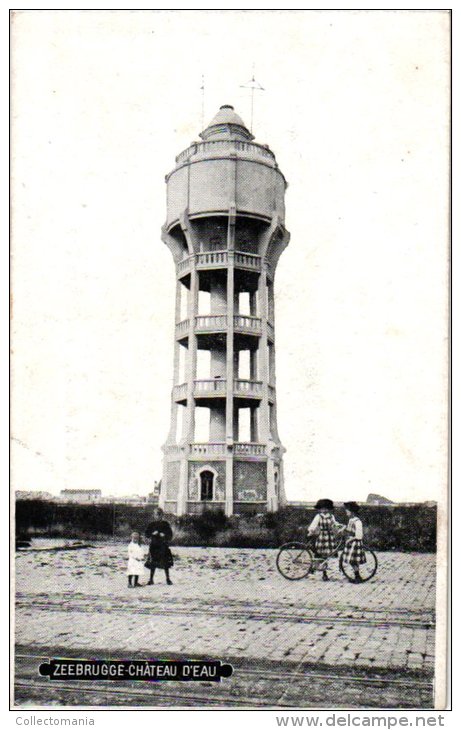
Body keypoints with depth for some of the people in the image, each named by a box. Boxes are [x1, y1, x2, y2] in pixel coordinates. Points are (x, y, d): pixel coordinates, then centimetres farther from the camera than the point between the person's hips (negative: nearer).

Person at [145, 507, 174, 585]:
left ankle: (168, 579, 11)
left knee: (166, 563, 0)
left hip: (163, 546, -1)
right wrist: (152, 534, -12)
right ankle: (151, 579, 12)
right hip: (154, 545, 1)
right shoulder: (151, 524, 6)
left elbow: (170, 534, 3)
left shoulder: (165, 524, 3)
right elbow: (147, 534, 6)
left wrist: (164, 535, -15)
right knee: (153, 564, 3)